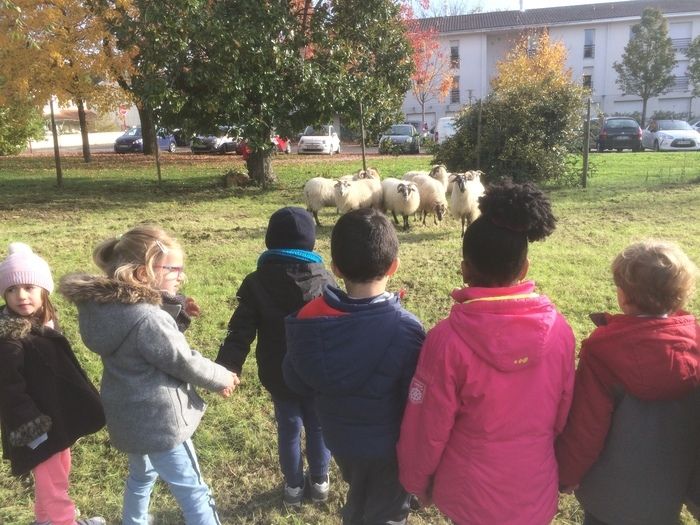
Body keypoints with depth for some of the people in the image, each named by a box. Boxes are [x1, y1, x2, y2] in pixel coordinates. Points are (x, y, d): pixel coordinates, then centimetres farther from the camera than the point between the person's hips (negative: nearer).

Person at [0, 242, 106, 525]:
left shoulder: (43, 323, 2)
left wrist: (76, 411, 18)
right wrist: (32, 428, -24)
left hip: (58, 417, 9)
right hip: (38, 425, -9)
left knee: (58, 470, 26)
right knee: (52, 479, 6)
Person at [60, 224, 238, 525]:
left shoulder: (108, 304, -3)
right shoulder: (147, 319, -30)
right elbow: (185, 362, -19)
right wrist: (223, 379, -3)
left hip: (128, 418, 9)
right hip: (157, 421, -9)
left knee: (142, 474, 32)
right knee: (194, 493, 5)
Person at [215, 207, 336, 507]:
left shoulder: (255, 282, -11)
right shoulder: (324, 280, -11)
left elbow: (241, 331, -17)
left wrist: (227, 368, -18)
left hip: (279, 376, 0)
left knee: (288, 428, 18)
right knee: (318, 426, 18)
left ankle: (293, 486, 33)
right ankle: (319, 482, 35)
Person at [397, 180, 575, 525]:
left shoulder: (448, 339, -25)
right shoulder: (558, 329, -14)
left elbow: (427, 427, -15)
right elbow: (564, 413, -1)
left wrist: (416, 480, 3)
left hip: (472, 495, -3)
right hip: (536, 490, 3)